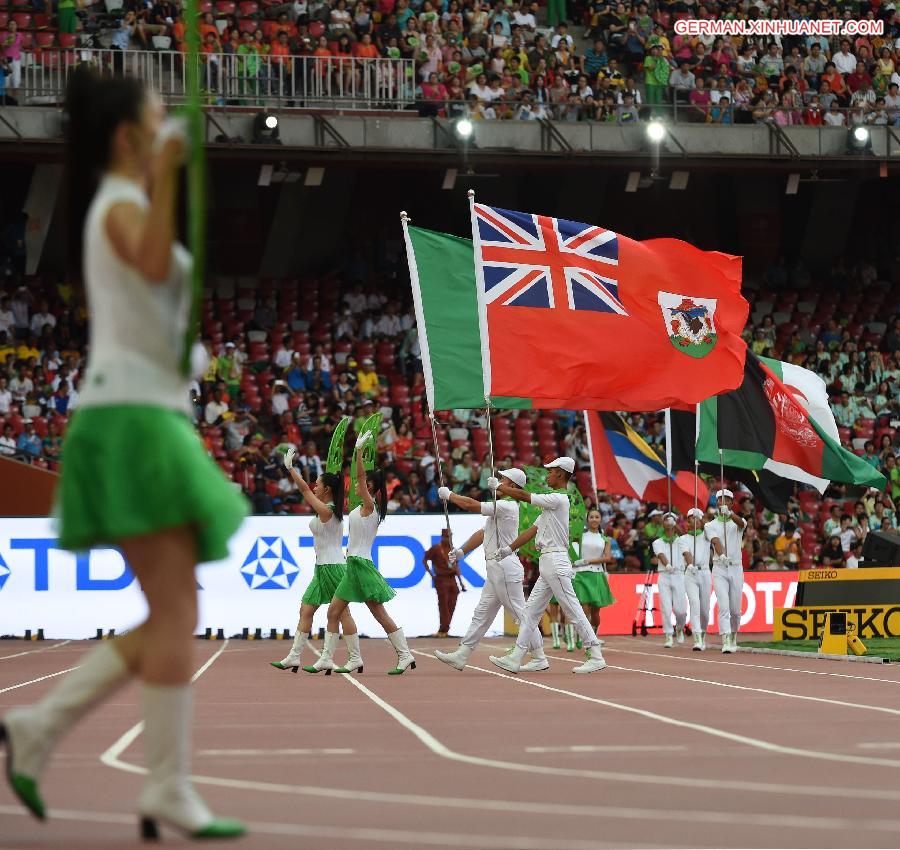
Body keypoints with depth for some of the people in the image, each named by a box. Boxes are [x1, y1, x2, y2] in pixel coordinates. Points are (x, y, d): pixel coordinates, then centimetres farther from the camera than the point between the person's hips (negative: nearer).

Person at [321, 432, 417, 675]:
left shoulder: (369, 506, -11)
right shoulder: (364, 507, 13)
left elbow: (361, 476, -20)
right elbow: (363, 476, 24)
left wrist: (359, 450, -24)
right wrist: (359, 450, 22)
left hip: (361, 565, -10)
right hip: (353, 565, 10)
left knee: (380, 614, -9)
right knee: (333, 611, 9)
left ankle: (405, 655, -7)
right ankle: (326, 658, 12)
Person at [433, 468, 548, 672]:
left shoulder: (506, 506, -15)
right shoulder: (500, 507, 18)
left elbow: (472, 505, -18)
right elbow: (484, 532, 24)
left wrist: (448, 495, -5)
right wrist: (461, 551, 21)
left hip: (505, 566, -11)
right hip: (496, 569, 11)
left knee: (520, 614, -6)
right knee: (482, 612, 10)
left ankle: (539, 658, -1)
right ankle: (461, 655, 11)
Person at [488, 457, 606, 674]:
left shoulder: (558, 499, -12)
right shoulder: (552, 501, 19)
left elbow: (523, 495, -14)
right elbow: (534, 529, 19)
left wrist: (498, 487, 0)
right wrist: (510, 548, 14)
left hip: (556, 561, -10)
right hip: (547, 564, 10)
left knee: (573, 610, -9)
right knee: (531, 609, 9)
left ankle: (595, 656, -7)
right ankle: (515, 658, 10)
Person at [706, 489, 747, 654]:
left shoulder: (737, 522, 7)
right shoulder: (710, 525, 5)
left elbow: (741, 522, -21)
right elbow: (715, 541, -15)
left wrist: (729, 513, -44)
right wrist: (722, 555, -37)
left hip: (736, 569, 2)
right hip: (719, 569, -2)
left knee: (735, 609, 8)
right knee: (724, 606, -15)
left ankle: (733, 638, 29)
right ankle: (725, 642, -22)